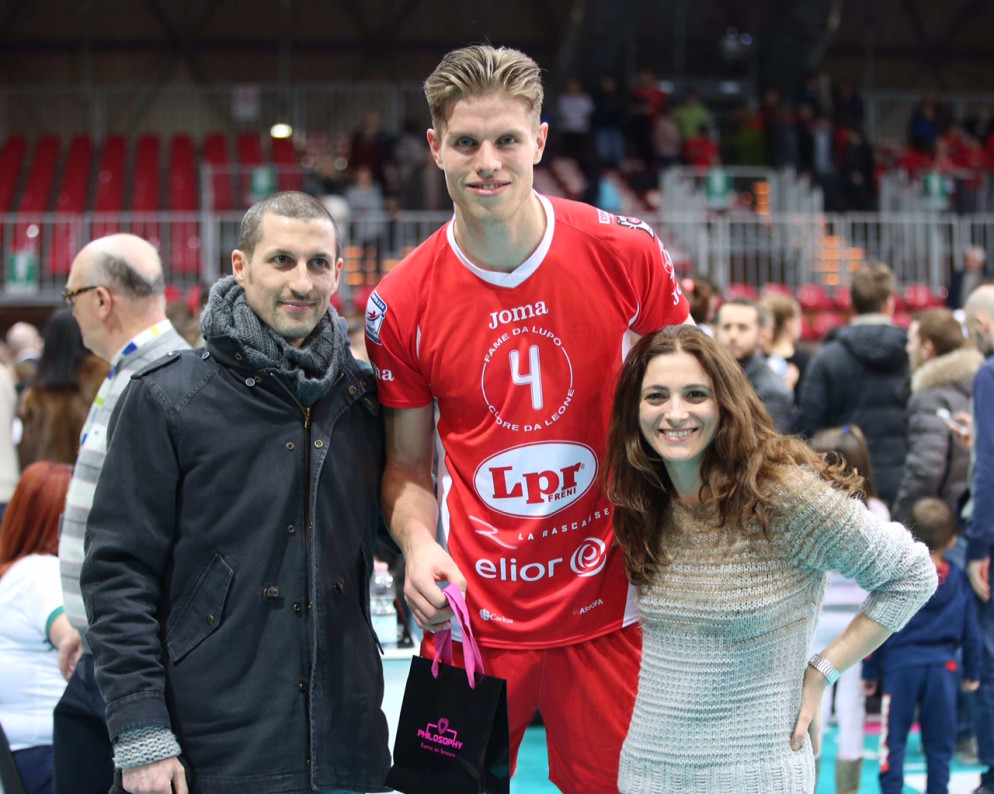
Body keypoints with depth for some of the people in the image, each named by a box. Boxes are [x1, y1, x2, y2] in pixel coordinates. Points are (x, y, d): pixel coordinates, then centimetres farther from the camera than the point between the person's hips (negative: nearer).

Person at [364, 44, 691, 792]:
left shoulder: (628, 255, -6)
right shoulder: (399, 305, -5)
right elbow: (408, 467, 5)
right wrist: (418, 544, -15)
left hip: (609, 611, 0)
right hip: (474, 618, 0)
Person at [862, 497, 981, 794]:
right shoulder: (960, 582, 1)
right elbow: (971, 632, 7)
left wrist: (870, 672, 5)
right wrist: (971, 673, 21)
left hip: (900, 668, -2)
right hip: (943, 668, 2)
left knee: (893, 739, 4)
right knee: (939, 743, 10)